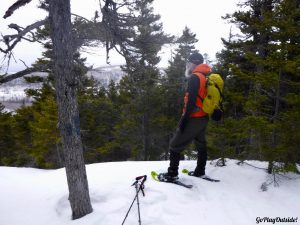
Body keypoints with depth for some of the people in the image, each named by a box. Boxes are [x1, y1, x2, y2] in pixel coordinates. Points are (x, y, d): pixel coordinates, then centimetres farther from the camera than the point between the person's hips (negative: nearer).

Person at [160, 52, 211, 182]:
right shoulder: (206, 77, 14)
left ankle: (172, 174, 0)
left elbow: (191, 100, -23)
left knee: (175, 145, -2)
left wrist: (184, 118, -21)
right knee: (201, 145, 20)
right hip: (203, 118, 10)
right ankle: (200, 171, 32)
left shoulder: (195, 77, -14)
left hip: (194, 118, -9)